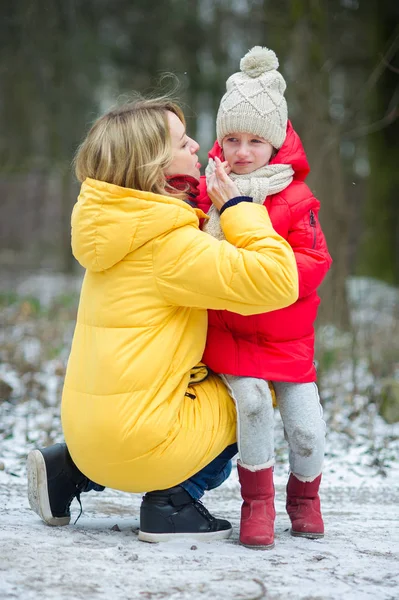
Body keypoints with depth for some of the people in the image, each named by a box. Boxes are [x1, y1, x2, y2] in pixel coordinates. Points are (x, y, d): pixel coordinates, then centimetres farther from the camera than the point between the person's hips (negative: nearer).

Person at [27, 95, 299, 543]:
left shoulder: (119, 227, 9)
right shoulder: (170, 242, -17)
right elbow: (277, 282, -24)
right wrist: (237, 207, -12)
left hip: (87, 434, 7)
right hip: (138, 446, -7)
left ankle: (70, 471, 16)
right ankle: (173, 499, 1)